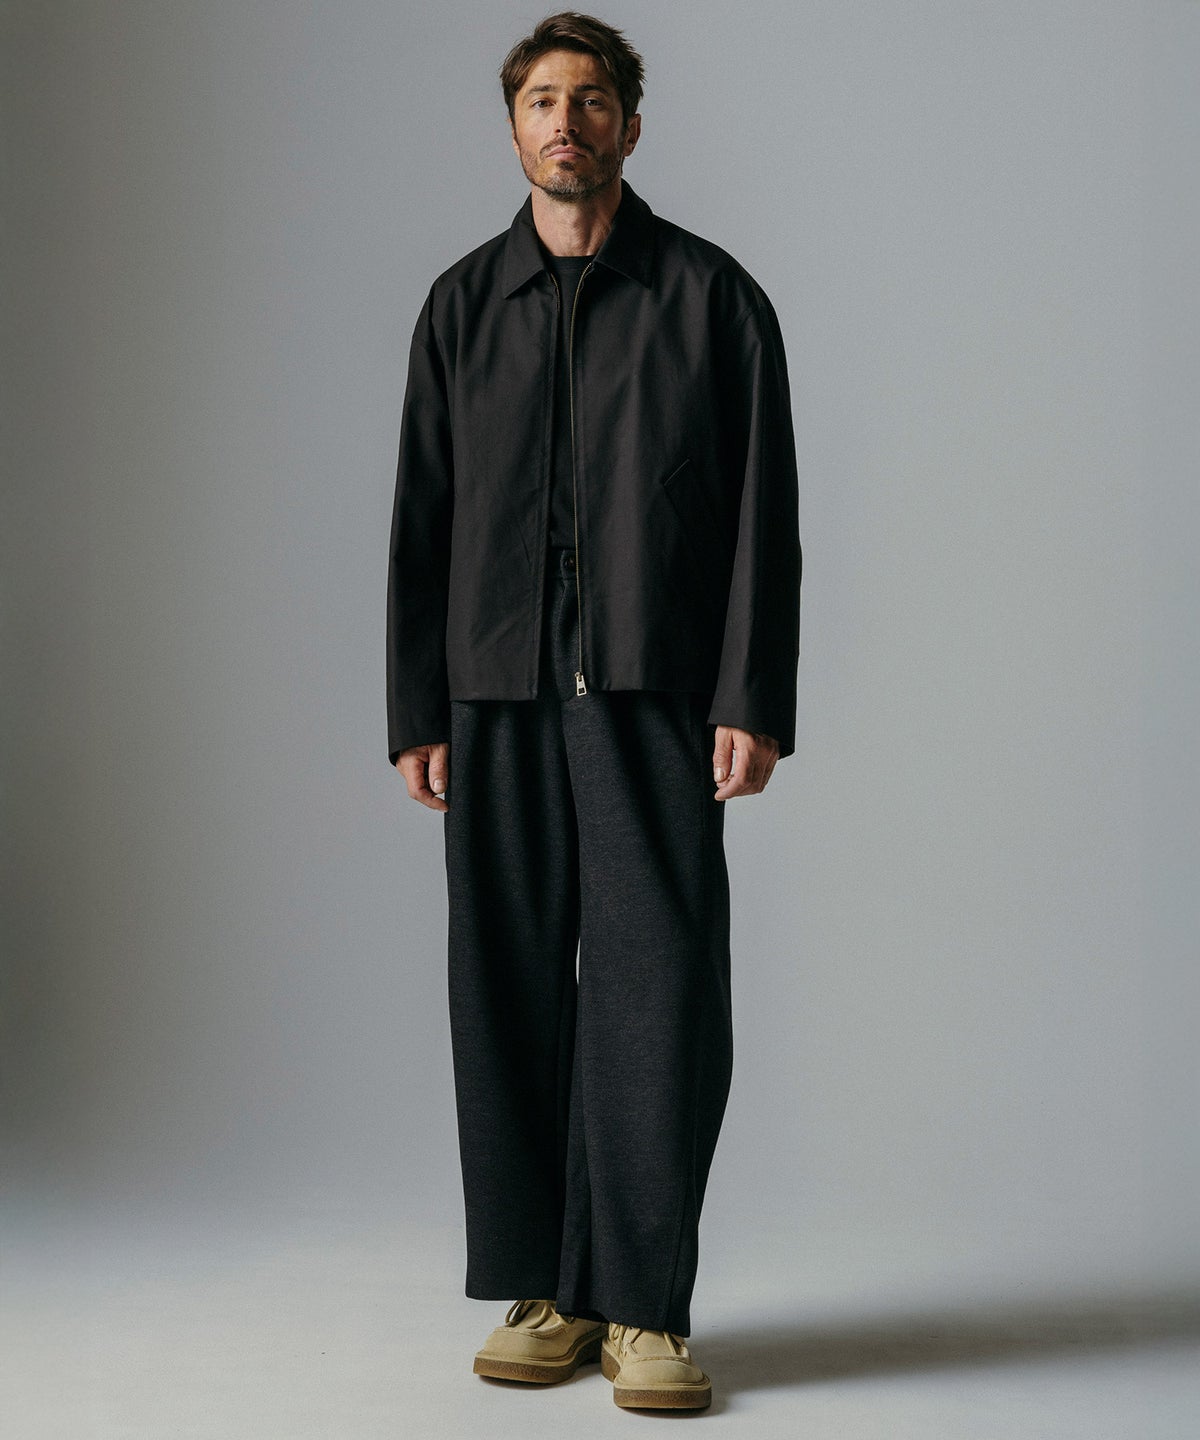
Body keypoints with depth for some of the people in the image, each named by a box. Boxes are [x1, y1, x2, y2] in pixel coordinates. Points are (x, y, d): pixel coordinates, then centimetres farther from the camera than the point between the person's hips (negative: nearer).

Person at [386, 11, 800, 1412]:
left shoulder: (711, 294, 6)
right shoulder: (462, 306, 13)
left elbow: (763, 511, 1)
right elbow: (421, 519, 12)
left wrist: (754, 702, -7)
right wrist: (414, 712, 6)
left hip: (655, 693, -2)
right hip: (497, 695, 3)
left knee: (660, 984, -7)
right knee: (511, 990, 4)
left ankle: (644, 1303, 2)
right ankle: (544, 1293, 14)